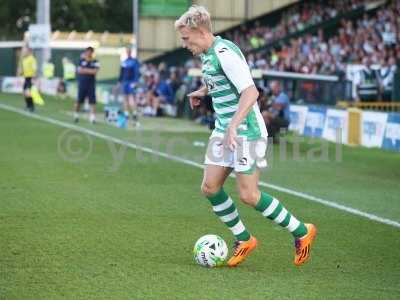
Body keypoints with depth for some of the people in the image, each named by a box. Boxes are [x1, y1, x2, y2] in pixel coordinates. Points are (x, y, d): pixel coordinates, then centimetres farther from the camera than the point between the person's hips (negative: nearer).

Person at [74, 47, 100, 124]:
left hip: (91, 85, 0)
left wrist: (85, 70, -9)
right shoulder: (81, 60, 4)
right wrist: (90, 71, -10)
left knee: (92, 101, -6)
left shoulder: (95, 62, 2)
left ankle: (93, 117, -6)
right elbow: (79, 70, -8)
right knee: (79, 101, 6)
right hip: (82, 84, 0)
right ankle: (76, 115, 22)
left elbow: (95, 71, -12)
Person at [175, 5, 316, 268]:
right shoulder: (207, 54, 10)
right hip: (223, 131, 9)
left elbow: (250, 92, -27)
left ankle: (302, 232, 8)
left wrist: (234, 126, -34)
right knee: (210, 187, 3)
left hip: (246, 132, -9)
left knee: (248, 195, -8)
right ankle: (244, 240, 17)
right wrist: (202, 91, 36)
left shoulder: (225, 53, -20)